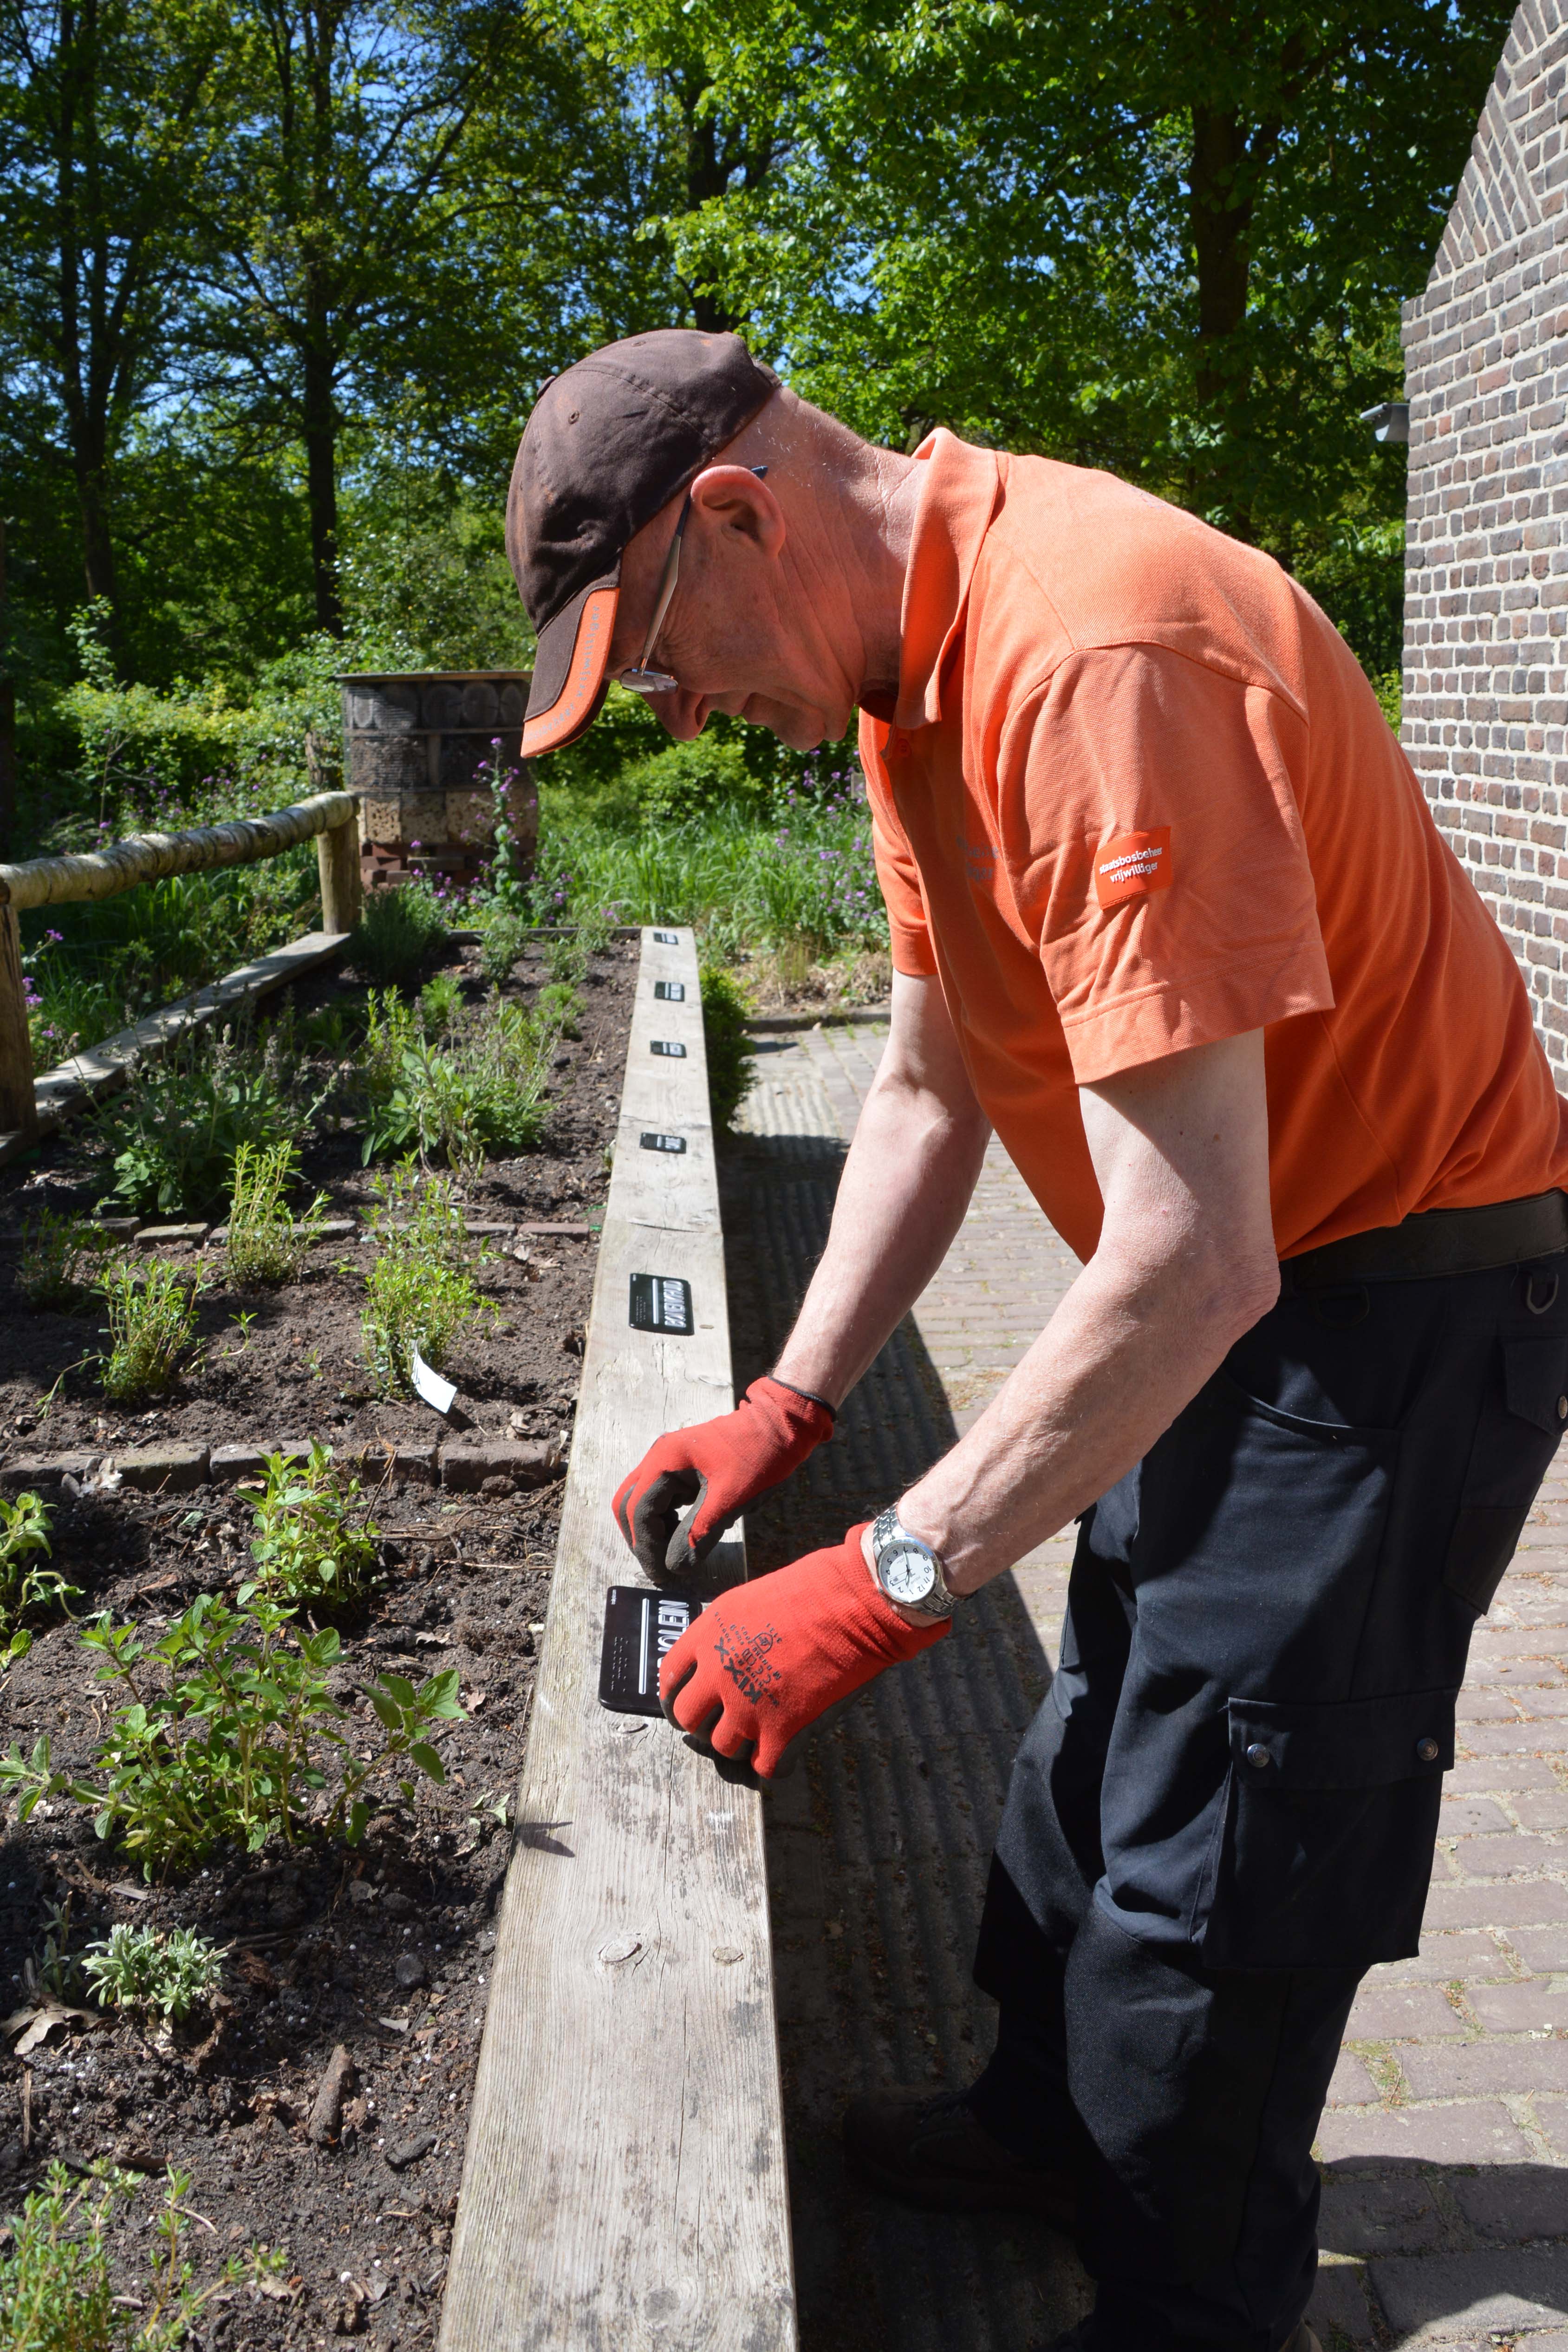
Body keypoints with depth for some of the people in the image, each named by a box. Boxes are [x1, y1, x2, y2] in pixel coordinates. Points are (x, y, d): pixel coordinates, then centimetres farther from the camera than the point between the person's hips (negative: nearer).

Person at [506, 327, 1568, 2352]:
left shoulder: (1097, 655, -30)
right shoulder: (910, 664, 2)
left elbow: (1191, 1258, -33)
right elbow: (927, 1094, 8)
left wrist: (883, 1580, -27)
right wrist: (783, 1409, 3)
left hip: (1398, 1300, -9)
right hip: (1241, 1275, 10)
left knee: (1213, 1858, 2)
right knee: (1101, 1730, 22)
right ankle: (1049, 2125, 44)